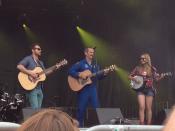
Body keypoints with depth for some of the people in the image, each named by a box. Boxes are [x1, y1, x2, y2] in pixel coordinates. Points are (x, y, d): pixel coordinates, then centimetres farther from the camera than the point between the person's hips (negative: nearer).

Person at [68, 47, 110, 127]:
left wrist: (104, 73, -7)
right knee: (81, 109, 1)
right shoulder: (80, 64, -3)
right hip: (83, 89, -4)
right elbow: (70, 71, -11)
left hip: (92, 88, 5)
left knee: (97, 107, 2)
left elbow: (98, 77, 12)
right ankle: (80, 126, 11)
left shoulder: (95, 65, 14)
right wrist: (80, 75, -21)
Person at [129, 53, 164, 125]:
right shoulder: (138, 68, 4)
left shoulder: (152, 69, 3)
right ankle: (142, 124, -11)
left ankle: (149, 125, 8)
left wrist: (160, 77, -12)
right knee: (141, 107, -11)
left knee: (148, 108, 1)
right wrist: (134, 79, -8)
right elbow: (130, 76, 10)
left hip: (149, 89, 0)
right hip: (140, 89, 0)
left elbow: (155, 79, 7)